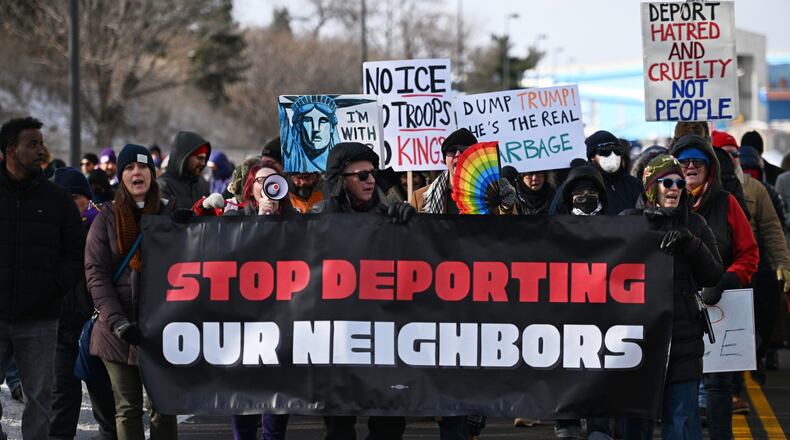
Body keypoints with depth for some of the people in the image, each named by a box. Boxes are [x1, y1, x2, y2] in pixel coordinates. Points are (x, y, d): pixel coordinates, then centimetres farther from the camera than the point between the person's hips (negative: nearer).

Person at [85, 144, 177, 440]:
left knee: (165, 408, 2)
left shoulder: (171, 215, 8)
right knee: (128, 409, 0)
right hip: (120, 333, -1)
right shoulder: (107, 218, 5)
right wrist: (119, 323, -13)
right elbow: (96, 272, -2)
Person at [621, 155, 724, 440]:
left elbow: (713, 276, 2)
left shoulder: (694, 225, 9)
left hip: (683, 336, 1)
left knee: (682, 415, -1)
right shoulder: (628, 222, 3)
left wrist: (690, 243, -11)